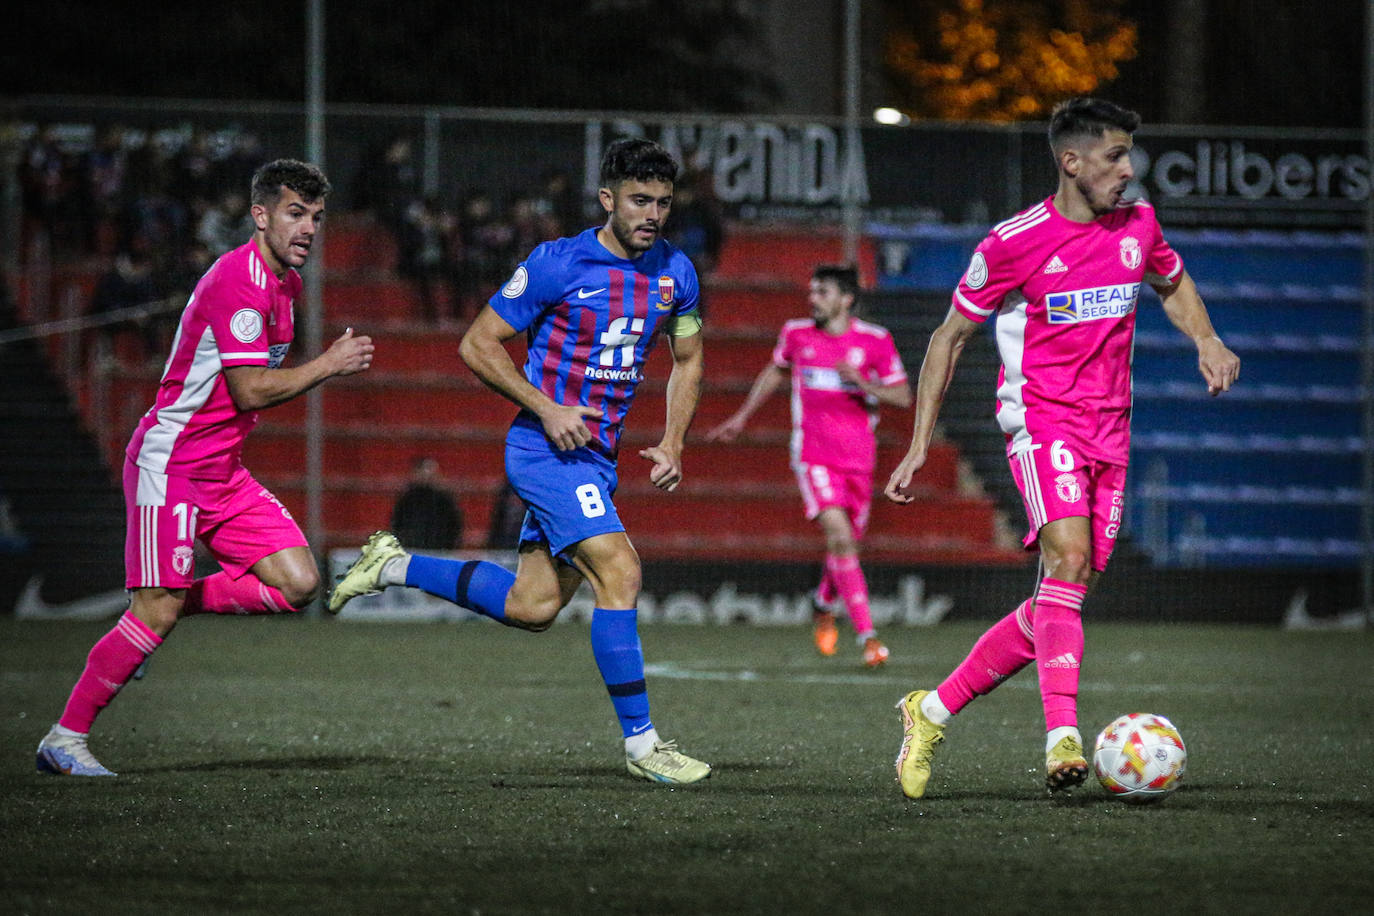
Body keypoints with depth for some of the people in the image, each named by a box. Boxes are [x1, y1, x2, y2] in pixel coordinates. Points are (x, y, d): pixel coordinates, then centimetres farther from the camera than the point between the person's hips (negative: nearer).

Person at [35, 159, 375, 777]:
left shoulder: (285, 282, 12)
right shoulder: (237, 281, -19)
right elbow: (251, 389, -23)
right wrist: (329, 365, -15)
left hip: (224, 471, 9)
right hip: (168, 464, -9)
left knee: (298, 584, -5)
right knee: (156, 614, -13)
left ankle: (174, 604, 11)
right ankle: (64, 739, -3)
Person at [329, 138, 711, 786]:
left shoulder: (674, 272, 5)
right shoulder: (558, 264, -13)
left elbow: (688, 359, 20)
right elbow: (477, 344, -8)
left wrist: (672, 446, 6)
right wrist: (546, 408, -17)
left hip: (595, 456, 7)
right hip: (545, 448, -7)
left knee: (533, 608, 8)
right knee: (619, 571, -20)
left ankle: (395, 567, 26)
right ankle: (640, 743, -15)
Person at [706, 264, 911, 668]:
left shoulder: (875, 341, -2)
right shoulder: (796, 333, 3)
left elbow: (903, 396, 1)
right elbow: (776, 371, 23)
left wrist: (865, 384, -17)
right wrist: (742, 416, 28)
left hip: (859, 458, 1)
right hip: (814, 455, -1)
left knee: (847, 543, 12)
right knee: (840, 538, -20)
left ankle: (823, 604, 46)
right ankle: (866, 635, -21)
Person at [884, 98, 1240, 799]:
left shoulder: (1137, 224, 7)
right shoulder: (1015, 241, -8)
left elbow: (1172, 283, 29)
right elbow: (950, 337, 1)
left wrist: (1207, 342, 8)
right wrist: (919, 446, -1)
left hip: (1109, 427, 6)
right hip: (1040, 418, -6)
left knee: (1063, 602, 3)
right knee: (1068, 558, -28)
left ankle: (934, 710, 17)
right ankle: (1063, 736, -38)